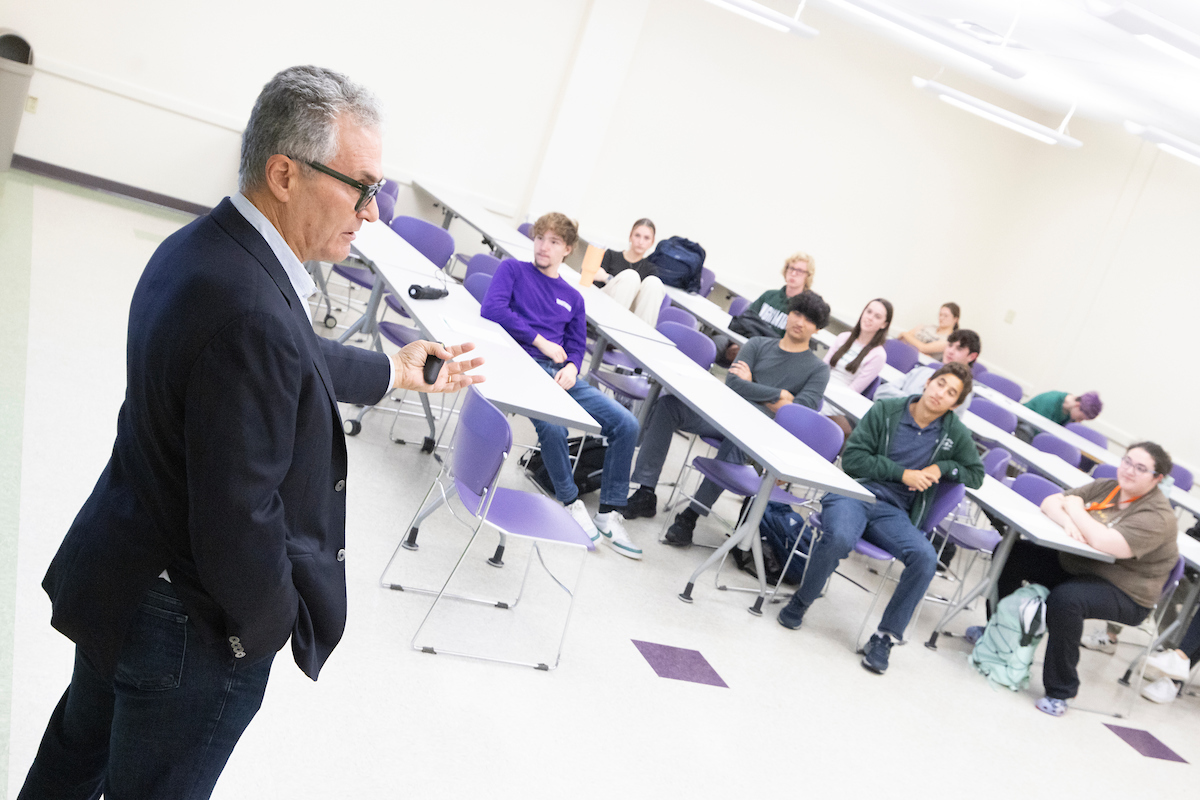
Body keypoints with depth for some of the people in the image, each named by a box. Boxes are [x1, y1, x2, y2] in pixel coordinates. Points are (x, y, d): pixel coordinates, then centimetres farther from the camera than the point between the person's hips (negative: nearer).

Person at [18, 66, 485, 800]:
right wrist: (277, 619, -14)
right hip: (193, 629, -9)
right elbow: (237, 524, -32)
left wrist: (394, 372, 23)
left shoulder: (198, 245, -3)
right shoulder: (252, 314, -36)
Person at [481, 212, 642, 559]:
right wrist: (540, 341, -9)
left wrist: (571, 367, -5)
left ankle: (609, 514, -1)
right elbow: (491, 309, -7)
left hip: (560, 372, 5)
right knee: (552, 426, -35)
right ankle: (571, 502, -10)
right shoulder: (513, 269, 10)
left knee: (626, 424, -12)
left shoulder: (573, 297, 24)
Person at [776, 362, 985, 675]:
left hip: (893, 512, 3)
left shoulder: (955, 433, 10)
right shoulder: (886, 410, 2)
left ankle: (884, 638, -13)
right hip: (854, 493, -2)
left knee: (925, 557, -28)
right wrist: (902, 473, -8)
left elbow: (976, 474, 22)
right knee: (839, 538, -36)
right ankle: (800, 602, -7)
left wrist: (942, 467, 3)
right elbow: (852, 458, -2)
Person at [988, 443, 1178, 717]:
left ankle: (1060, 691, -20)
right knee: (1011, 554, 0)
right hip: (1072, 565, 8)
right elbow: (1050, 502, 1)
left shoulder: (1158, 516, -18)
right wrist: (1069, 522, -22)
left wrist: (1075, 509, -17)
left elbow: (1107, 543, -32)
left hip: (1125, 594, -8)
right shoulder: (1105, 488, 3)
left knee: (1066, 599, -37)